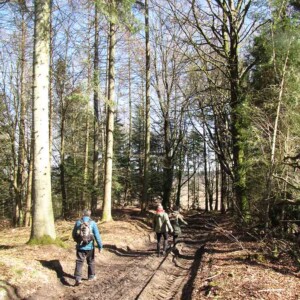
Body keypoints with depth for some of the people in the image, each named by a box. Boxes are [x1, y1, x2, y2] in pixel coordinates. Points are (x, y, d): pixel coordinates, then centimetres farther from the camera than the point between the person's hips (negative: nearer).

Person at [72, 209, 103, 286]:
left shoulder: (78, 222, -2)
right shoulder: (92, 223, -9)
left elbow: (74, 234, 7)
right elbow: (97, 236, -11)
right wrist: (100, 246, -4)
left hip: (80, 247, 1)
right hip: (90, 247, -1)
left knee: (79, 262, 4)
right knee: (91, 262, 17)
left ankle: (78, 278, -8)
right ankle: (91, 276, 29)